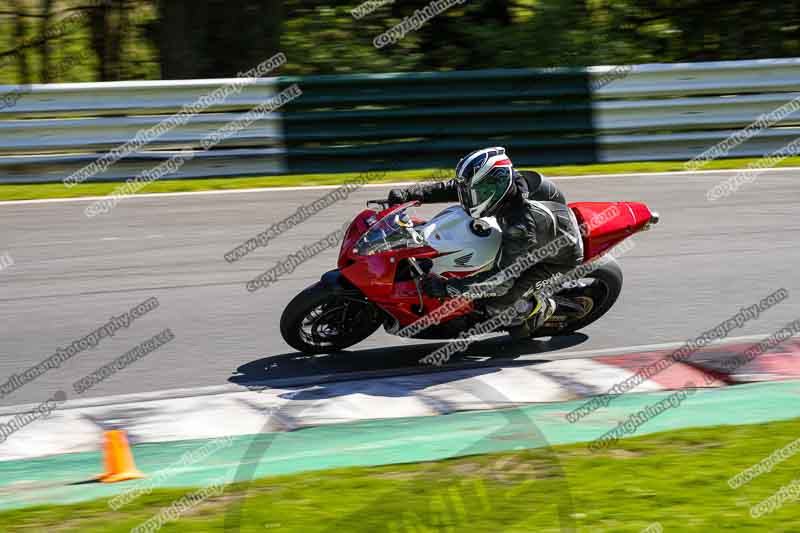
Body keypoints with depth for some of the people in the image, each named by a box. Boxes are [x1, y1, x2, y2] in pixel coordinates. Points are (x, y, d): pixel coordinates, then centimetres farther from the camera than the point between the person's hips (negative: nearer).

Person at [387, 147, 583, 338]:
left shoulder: (521, 224, -40)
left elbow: (502, 279, -40)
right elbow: (453, 188, -5)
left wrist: (447, 288, -41)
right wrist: (408, 194, -14)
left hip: (558, 262, -9)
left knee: (497, 304, -21)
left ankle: (540, 308, 6)